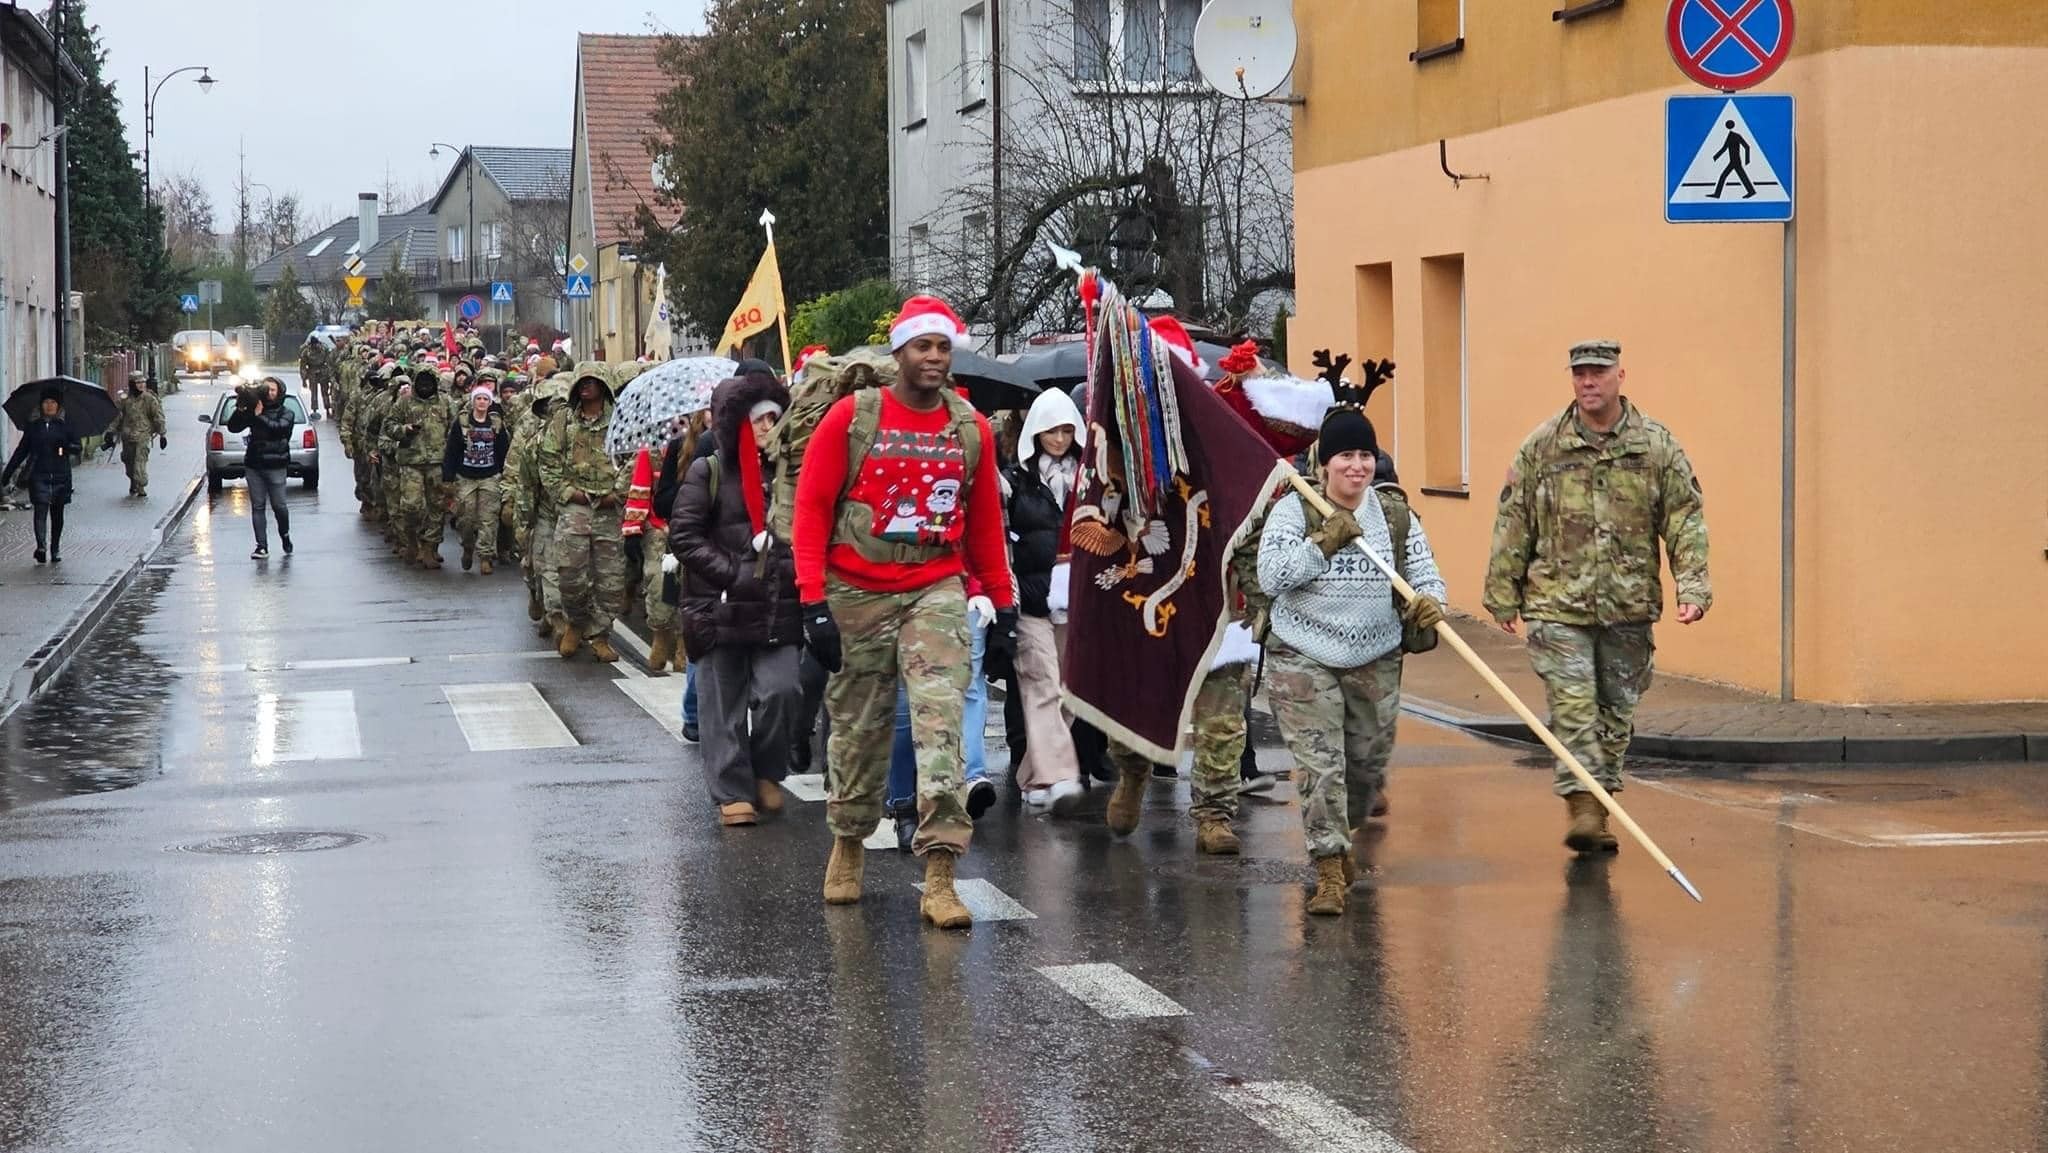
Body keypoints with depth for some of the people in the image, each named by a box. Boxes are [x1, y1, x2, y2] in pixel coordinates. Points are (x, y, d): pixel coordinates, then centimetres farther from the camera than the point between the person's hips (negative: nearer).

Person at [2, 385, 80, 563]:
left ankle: (55, 550, 19)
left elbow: (77, 447, 3)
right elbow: (21, 451, 11)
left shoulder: (65, 426, 7)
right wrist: (7, 473, 8)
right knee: (41, 509, -15)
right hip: (39, 475, -1)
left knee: (57, 513, 8)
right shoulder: (33, 426, 8)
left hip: (60, 475, 1)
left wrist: (65, 447, -19)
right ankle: (41, 547, -27)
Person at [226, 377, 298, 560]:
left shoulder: (285, 413, 3)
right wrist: (240, 410, -10)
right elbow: (233, 427, 4)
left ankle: (285, 536, 24)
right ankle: (262, 546, 2)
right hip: (253, 464, 3)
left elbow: (278, 428, -17)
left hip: (275, 465, -3)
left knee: (278, 505, -3)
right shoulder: (252, 410, 10)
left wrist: (259, 416, -18)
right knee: (257, 506, 1)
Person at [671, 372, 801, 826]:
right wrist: (732, 573, -13)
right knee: (724, 704, 2)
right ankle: (733, 792, 13)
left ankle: (766, 773, 12)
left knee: (781, 691, -11)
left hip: (777, 608, 2)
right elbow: (684, 534, -6)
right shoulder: (708, 473, 0)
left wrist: (793, 569, 0)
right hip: (721, 609, -2)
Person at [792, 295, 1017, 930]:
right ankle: (848, 842, 34)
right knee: (858, 727, 10)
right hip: (857, 594, -1)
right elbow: (812, 506, -3)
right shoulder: (852, 417, -2)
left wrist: (1003, 608, 12)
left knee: (941, 721, -13)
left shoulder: (972, 429, 6)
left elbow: (986, 524, 13)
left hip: (937, 592, 1)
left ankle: (940, 875, -16)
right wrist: (814, 602, -10)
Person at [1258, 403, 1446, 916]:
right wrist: (1324, 542, -25)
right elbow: (1271, 576, -17)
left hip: (1375, 663, 4)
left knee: (1367, 763, 18)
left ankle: (1336, 840, 45)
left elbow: (1426, 573, -3)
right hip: (1302, 661, -4)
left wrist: (1429, 602, -26)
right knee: (1320, 767, -11)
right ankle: (1329, 872, -7)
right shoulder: (1293, 510, -8)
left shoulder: (1396, 515, 2)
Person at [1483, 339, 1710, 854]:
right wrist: (1502, 594, 3)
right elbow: (1513, 523, 4)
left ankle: (1600, 802, 21)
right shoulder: (1542, 446, 1)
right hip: (1558, 603, -2)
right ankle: (1582, 805, -9)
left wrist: (1692, 587, -9)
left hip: (1629, 605, 2)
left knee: (1617, 711, 9)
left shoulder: (1657, 446, 2)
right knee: (1573, 706, -10)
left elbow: (1685, 521, 1)